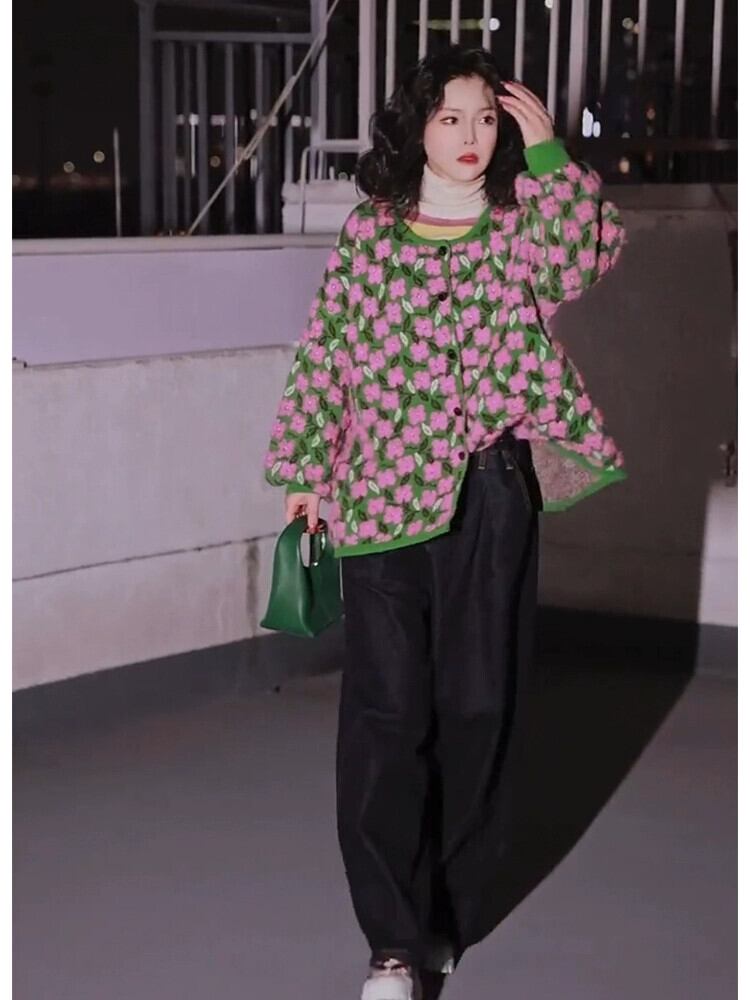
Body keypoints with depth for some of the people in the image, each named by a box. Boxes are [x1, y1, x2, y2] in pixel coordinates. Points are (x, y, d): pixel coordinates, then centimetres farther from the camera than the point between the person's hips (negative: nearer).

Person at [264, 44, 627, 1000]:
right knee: (385, 709, -4)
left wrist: (548, 152, -13)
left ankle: (453, 912, 25)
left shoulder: (518, 230, 5)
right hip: (384, 492, 0)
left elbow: (589, 254, -17)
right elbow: (324, 355, 9)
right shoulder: (368, 231, 6)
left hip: (489, 494, 1)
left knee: (479, 703, 8)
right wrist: (305, 473, 8)